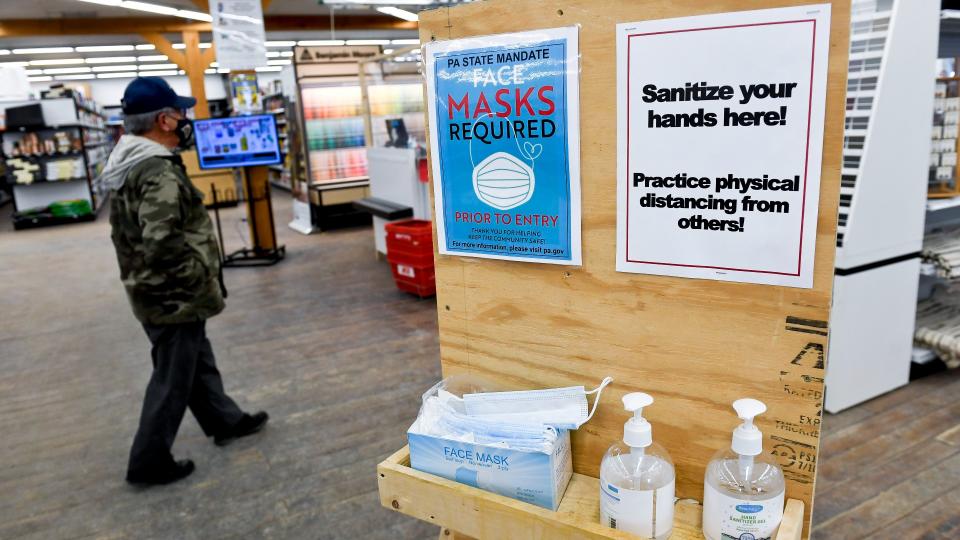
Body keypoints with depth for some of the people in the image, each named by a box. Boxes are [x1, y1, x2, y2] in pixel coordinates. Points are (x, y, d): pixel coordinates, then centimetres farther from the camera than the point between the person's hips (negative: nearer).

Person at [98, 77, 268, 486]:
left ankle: (225, 421, 40)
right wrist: (203, 280, -19)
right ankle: (149, 461, 19)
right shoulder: (158, 173, -25)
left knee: (198, 360, 23)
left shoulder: (127, 165, 8)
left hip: (151, 290, 10)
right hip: (172, 295, -10)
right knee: (173, 378, 5)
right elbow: (163, 245, -33)